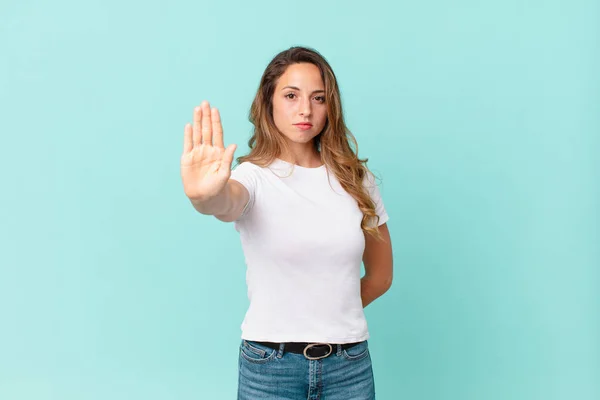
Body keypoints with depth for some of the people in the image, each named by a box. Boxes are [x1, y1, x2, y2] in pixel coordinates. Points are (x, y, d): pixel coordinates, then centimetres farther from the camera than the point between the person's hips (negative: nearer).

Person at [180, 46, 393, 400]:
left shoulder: (356, 179, 2)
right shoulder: (254, 176, -7)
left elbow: (381, 275, 11)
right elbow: (226, 204, -31)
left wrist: (331, 315, 6)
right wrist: (204, 196, -52)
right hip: (270, 364, -2)